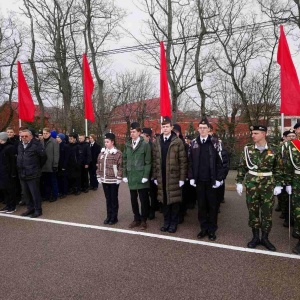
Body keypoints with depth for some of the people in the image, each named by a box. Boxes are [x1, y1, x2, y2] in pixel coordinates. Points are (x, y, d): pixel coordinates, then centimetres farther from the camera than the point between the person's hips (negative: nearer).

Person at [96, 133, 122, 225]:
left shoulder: (117, 153, -10)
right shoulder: (102, 152, 8)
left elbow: (120, 166, -12)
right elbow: (98, 165, 13)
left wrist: (119, 178, -14)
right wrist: (99, 176, 10)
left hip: (113, 180, -5)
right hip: (104, 180, 6)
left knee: (114, 199, 7)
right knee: (108, 199, 15)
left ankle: (114, 217, 18)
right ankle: (108, 216, 26)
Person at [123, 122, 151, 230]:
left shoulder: (145, 144, -4)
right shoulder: (127, 145, 9)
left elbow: (148, 162, -6)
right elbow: (125, 161, 11)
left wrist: (145, 176, -12)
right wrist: (124, 175, 5)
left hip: (141, 177, -4)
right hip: (131, 177, 4)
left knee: (143, 200, 4)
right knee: (133, 199, 12)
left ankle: (143, 220, 19)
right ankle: (137, 219, 27)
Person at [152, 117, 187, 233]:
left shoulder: (178, 142, -5)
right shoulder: (157, 142, 8)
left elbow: (183, 161, -6)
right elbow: (154, 160, 9)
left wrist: (182, 178, -9)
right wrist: (155, 176, 6)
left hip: (174, 176, -3)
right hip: (161, 177, 4)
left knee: (175, 200, 5)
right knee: (164, 200, 11)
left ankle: (174, 223, 19)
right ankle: (166, 221, 25)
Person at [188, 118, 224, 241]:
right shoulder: (194, 143, 6)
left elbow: (220, 162, -5)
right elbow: (190, 162, 6)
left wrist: (218, 178, -9)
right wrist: (191, 177, 0)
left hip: (211, 180, -2)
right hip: (199, 180, 3)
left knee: (212, 205, 7)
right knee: (201, 205, 10)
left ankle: (212, 229, 20)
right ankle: (204, 228, 23)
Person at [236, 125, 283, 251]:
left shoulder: (274, 149, -3)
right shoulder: (248, 149, -1)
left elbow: (278, 169, 3)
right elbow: (241, 167, 3)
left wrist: (278, 185, -1)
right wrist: (239, 182, -1)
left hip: (268, 185, 0)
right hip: (251, 184, 1)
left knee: (267, 212, 7)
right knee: (253, 211, 8)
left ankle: (265, 238, 23)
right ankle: (255, 237, 23)